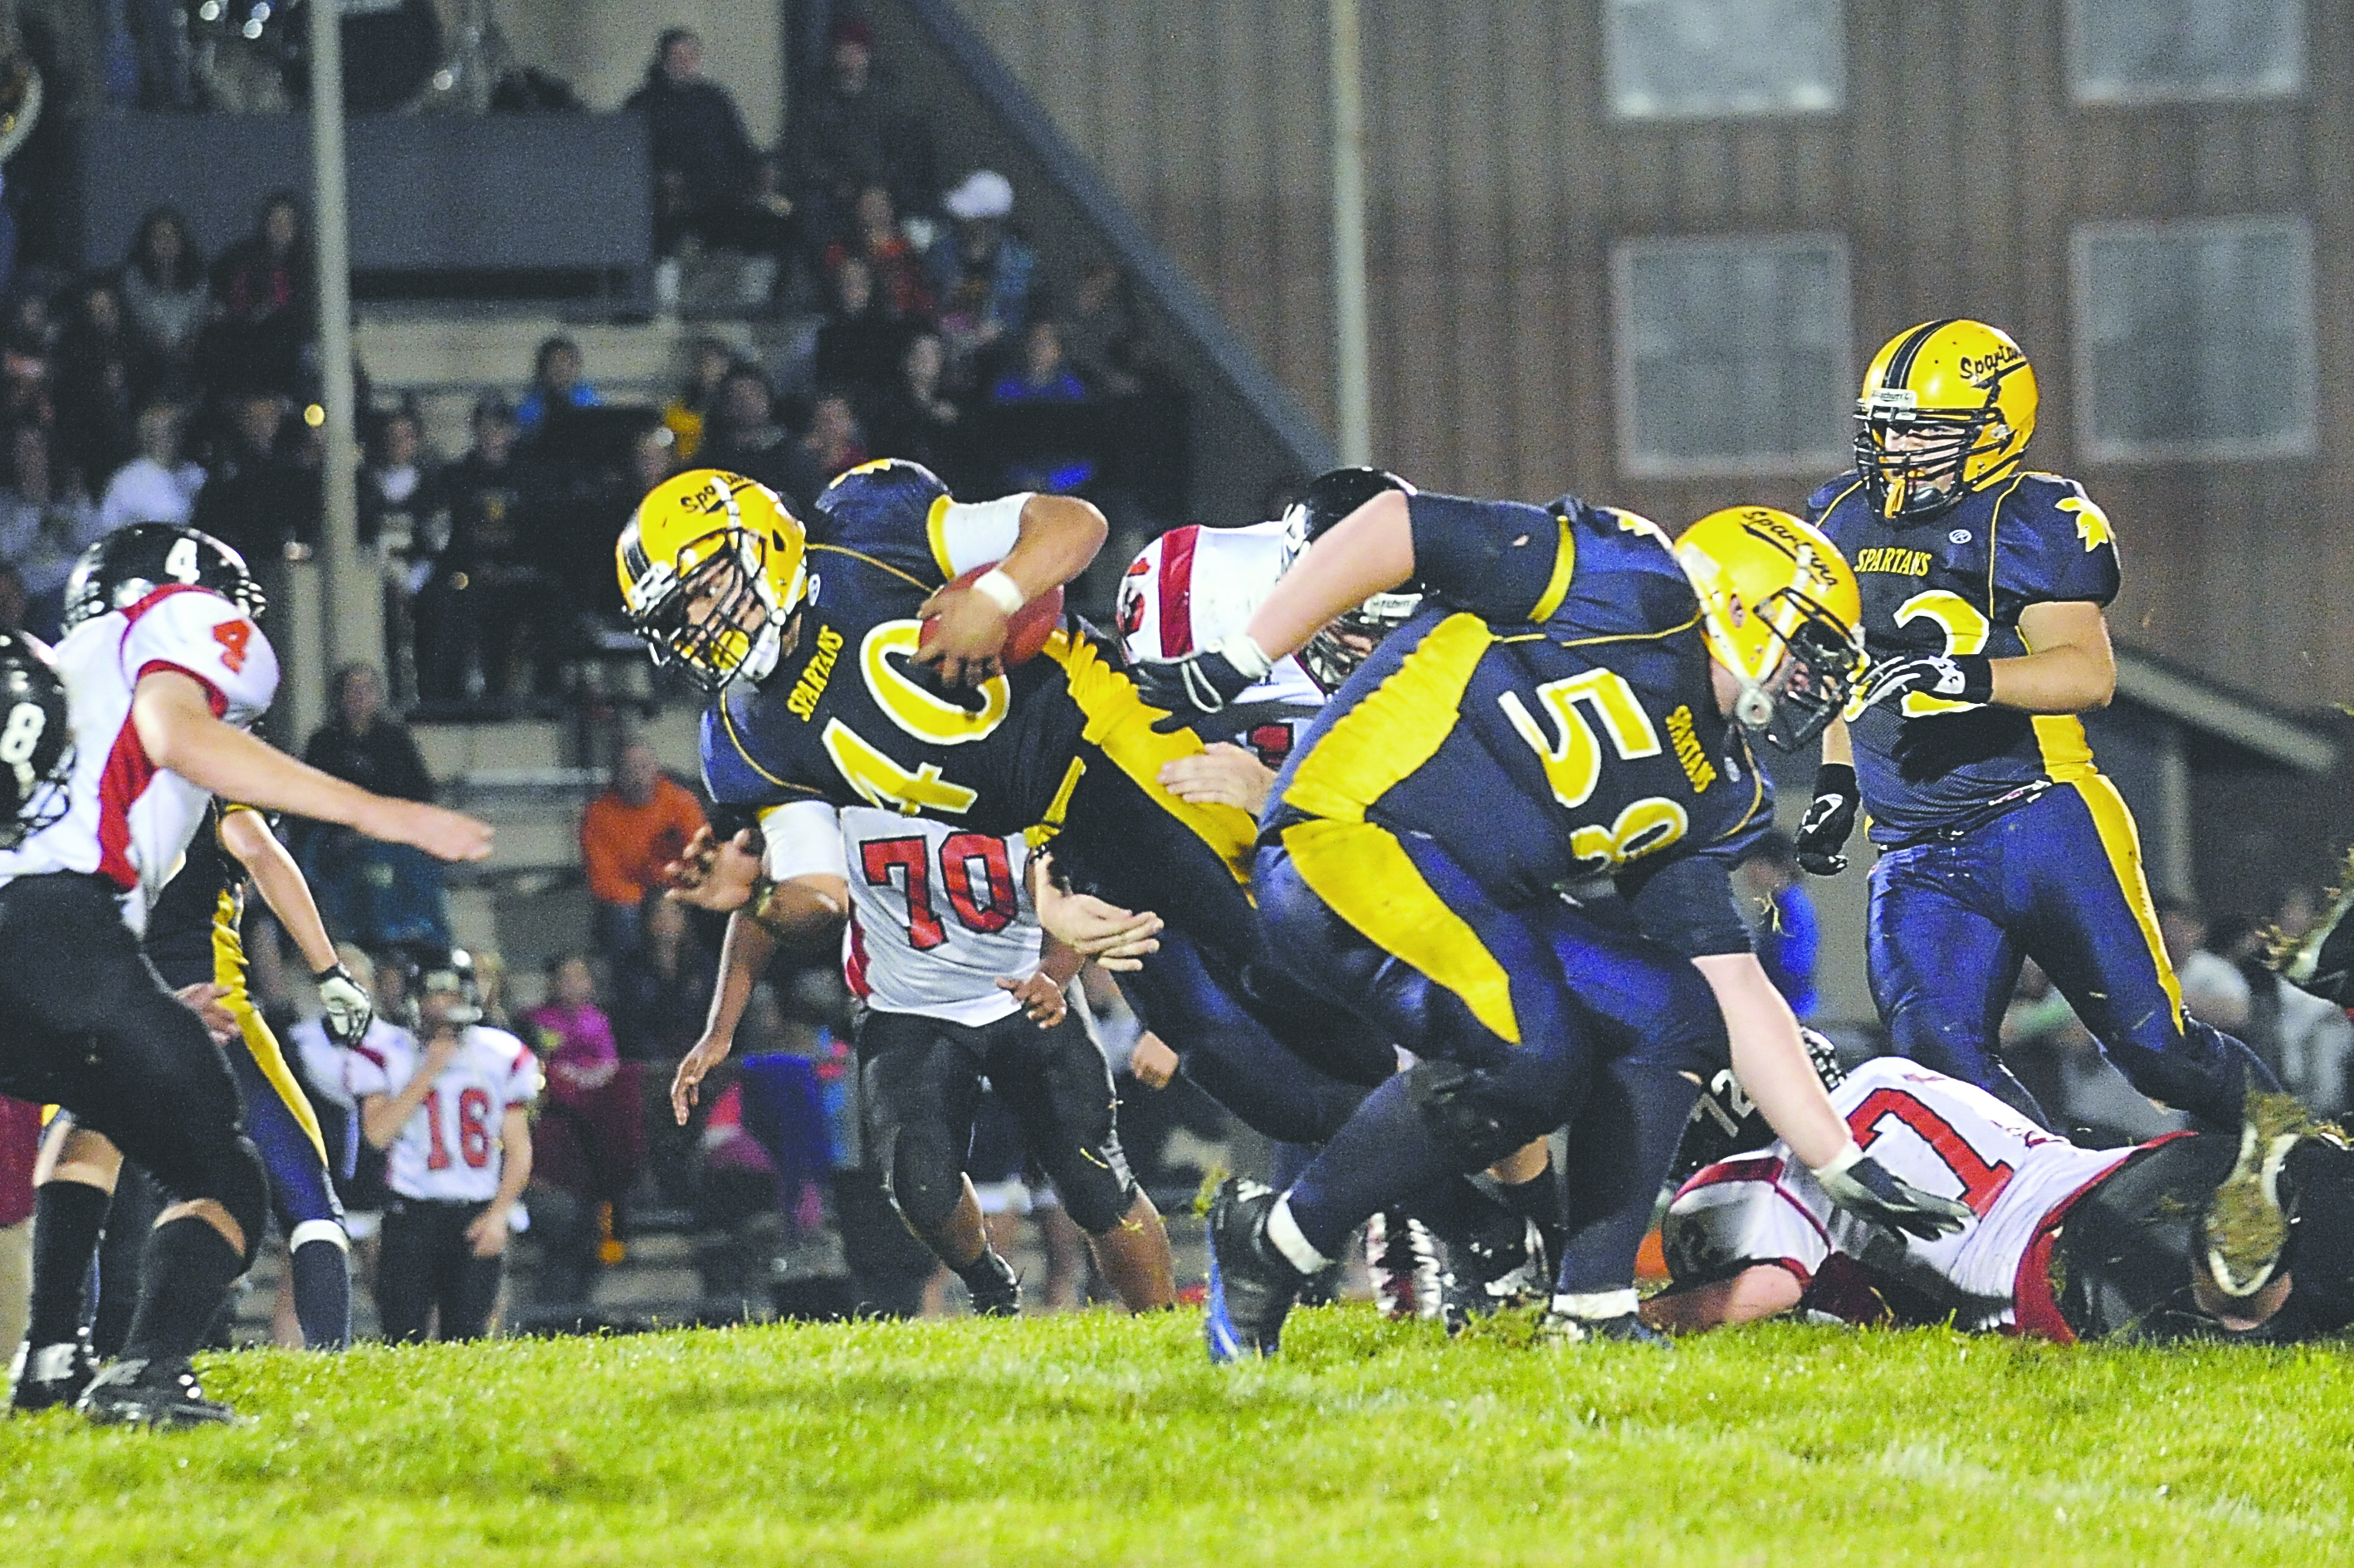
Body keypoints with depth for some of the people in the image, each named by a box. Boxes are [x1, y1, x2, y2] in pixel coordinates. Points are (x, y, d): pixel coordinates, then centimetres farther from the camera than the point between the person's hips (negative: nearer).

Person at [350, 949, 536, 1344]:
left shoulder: (503, 1056, 5)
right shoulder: (384, 1057, 1)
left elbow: (518, 1147, 7)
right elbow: (378, 1132, -13)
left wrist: (498, 1214, -6)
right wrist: (428, 1071, -14)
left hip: (478, 1217, 1)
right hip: (413, 1215, -1)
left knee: (467, 1336, -3)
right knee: (406, 1338, -8)